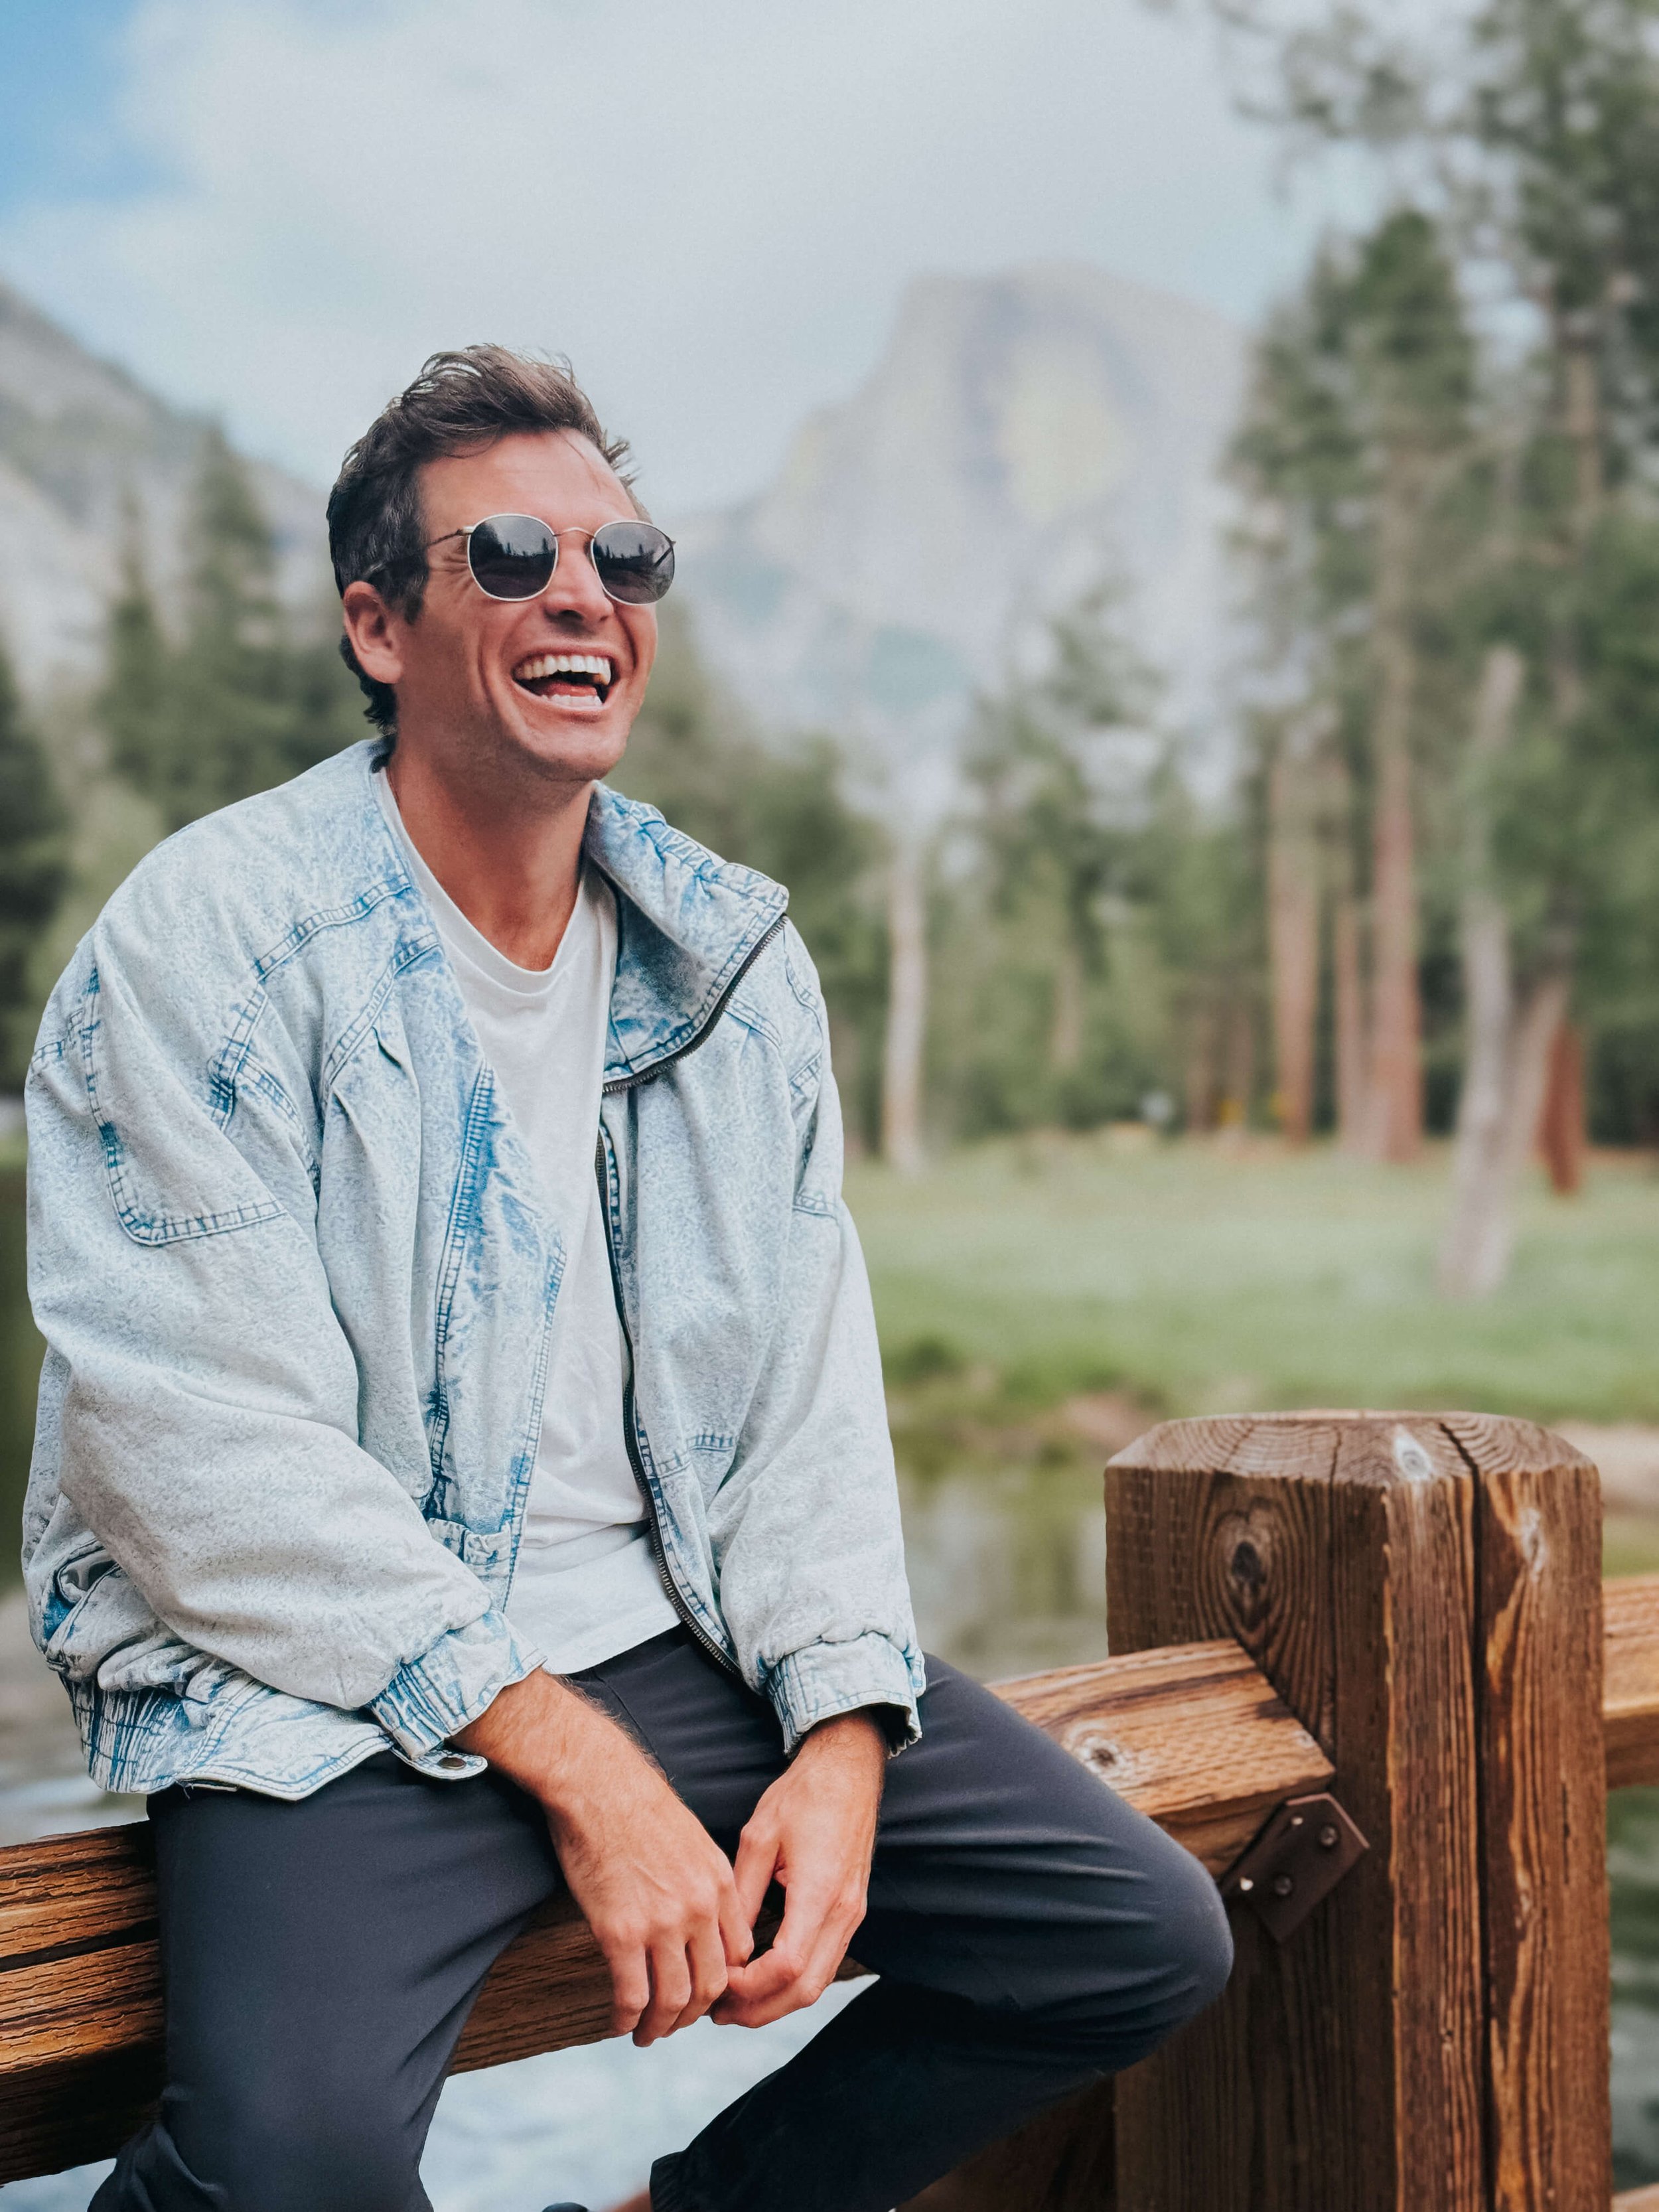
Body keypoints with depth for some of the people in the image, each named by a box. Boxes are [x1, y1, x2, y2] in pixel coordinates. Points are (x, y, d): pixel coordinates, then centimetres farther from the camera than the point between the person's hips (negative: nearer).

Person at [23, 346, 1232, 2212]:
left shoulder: (737, 955, 10)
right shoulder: (207, 937, -9)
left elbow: (808, 1398, 8)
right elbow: (212, 1460, -16)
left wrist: (843, 1735, -8)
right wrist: (578, 1768, -19)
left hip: (684, 1634, 6)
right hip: (335, 1682, -6)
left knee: (1150, 1938, 0)